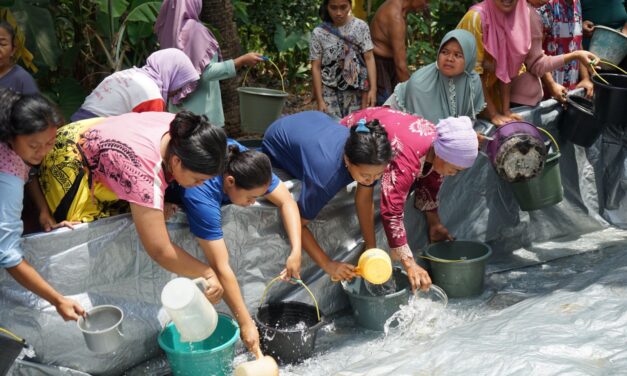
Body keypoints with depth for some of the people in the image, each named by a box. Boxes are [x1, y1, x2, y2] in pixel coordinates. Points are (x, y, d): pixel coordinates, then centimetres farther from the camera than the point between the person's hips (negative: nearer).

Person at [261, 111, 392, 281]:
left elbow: (364, 200, -18)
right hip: (279, 140, -5)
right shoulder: (326, 174, -47)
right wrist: (328, 265, -37)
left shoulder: (369, 159, -34)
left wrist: (371, 246, -20)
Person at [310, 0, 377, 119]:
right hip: (330, 93, -1)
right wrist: (320, 100, -6)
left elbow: (369, 58, -1)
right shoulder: (319, 33, -2)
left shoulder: (360, 26, 1)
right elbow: (316, 67, -2)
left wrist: (373, 89, -10)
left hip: (356, 92, 1)